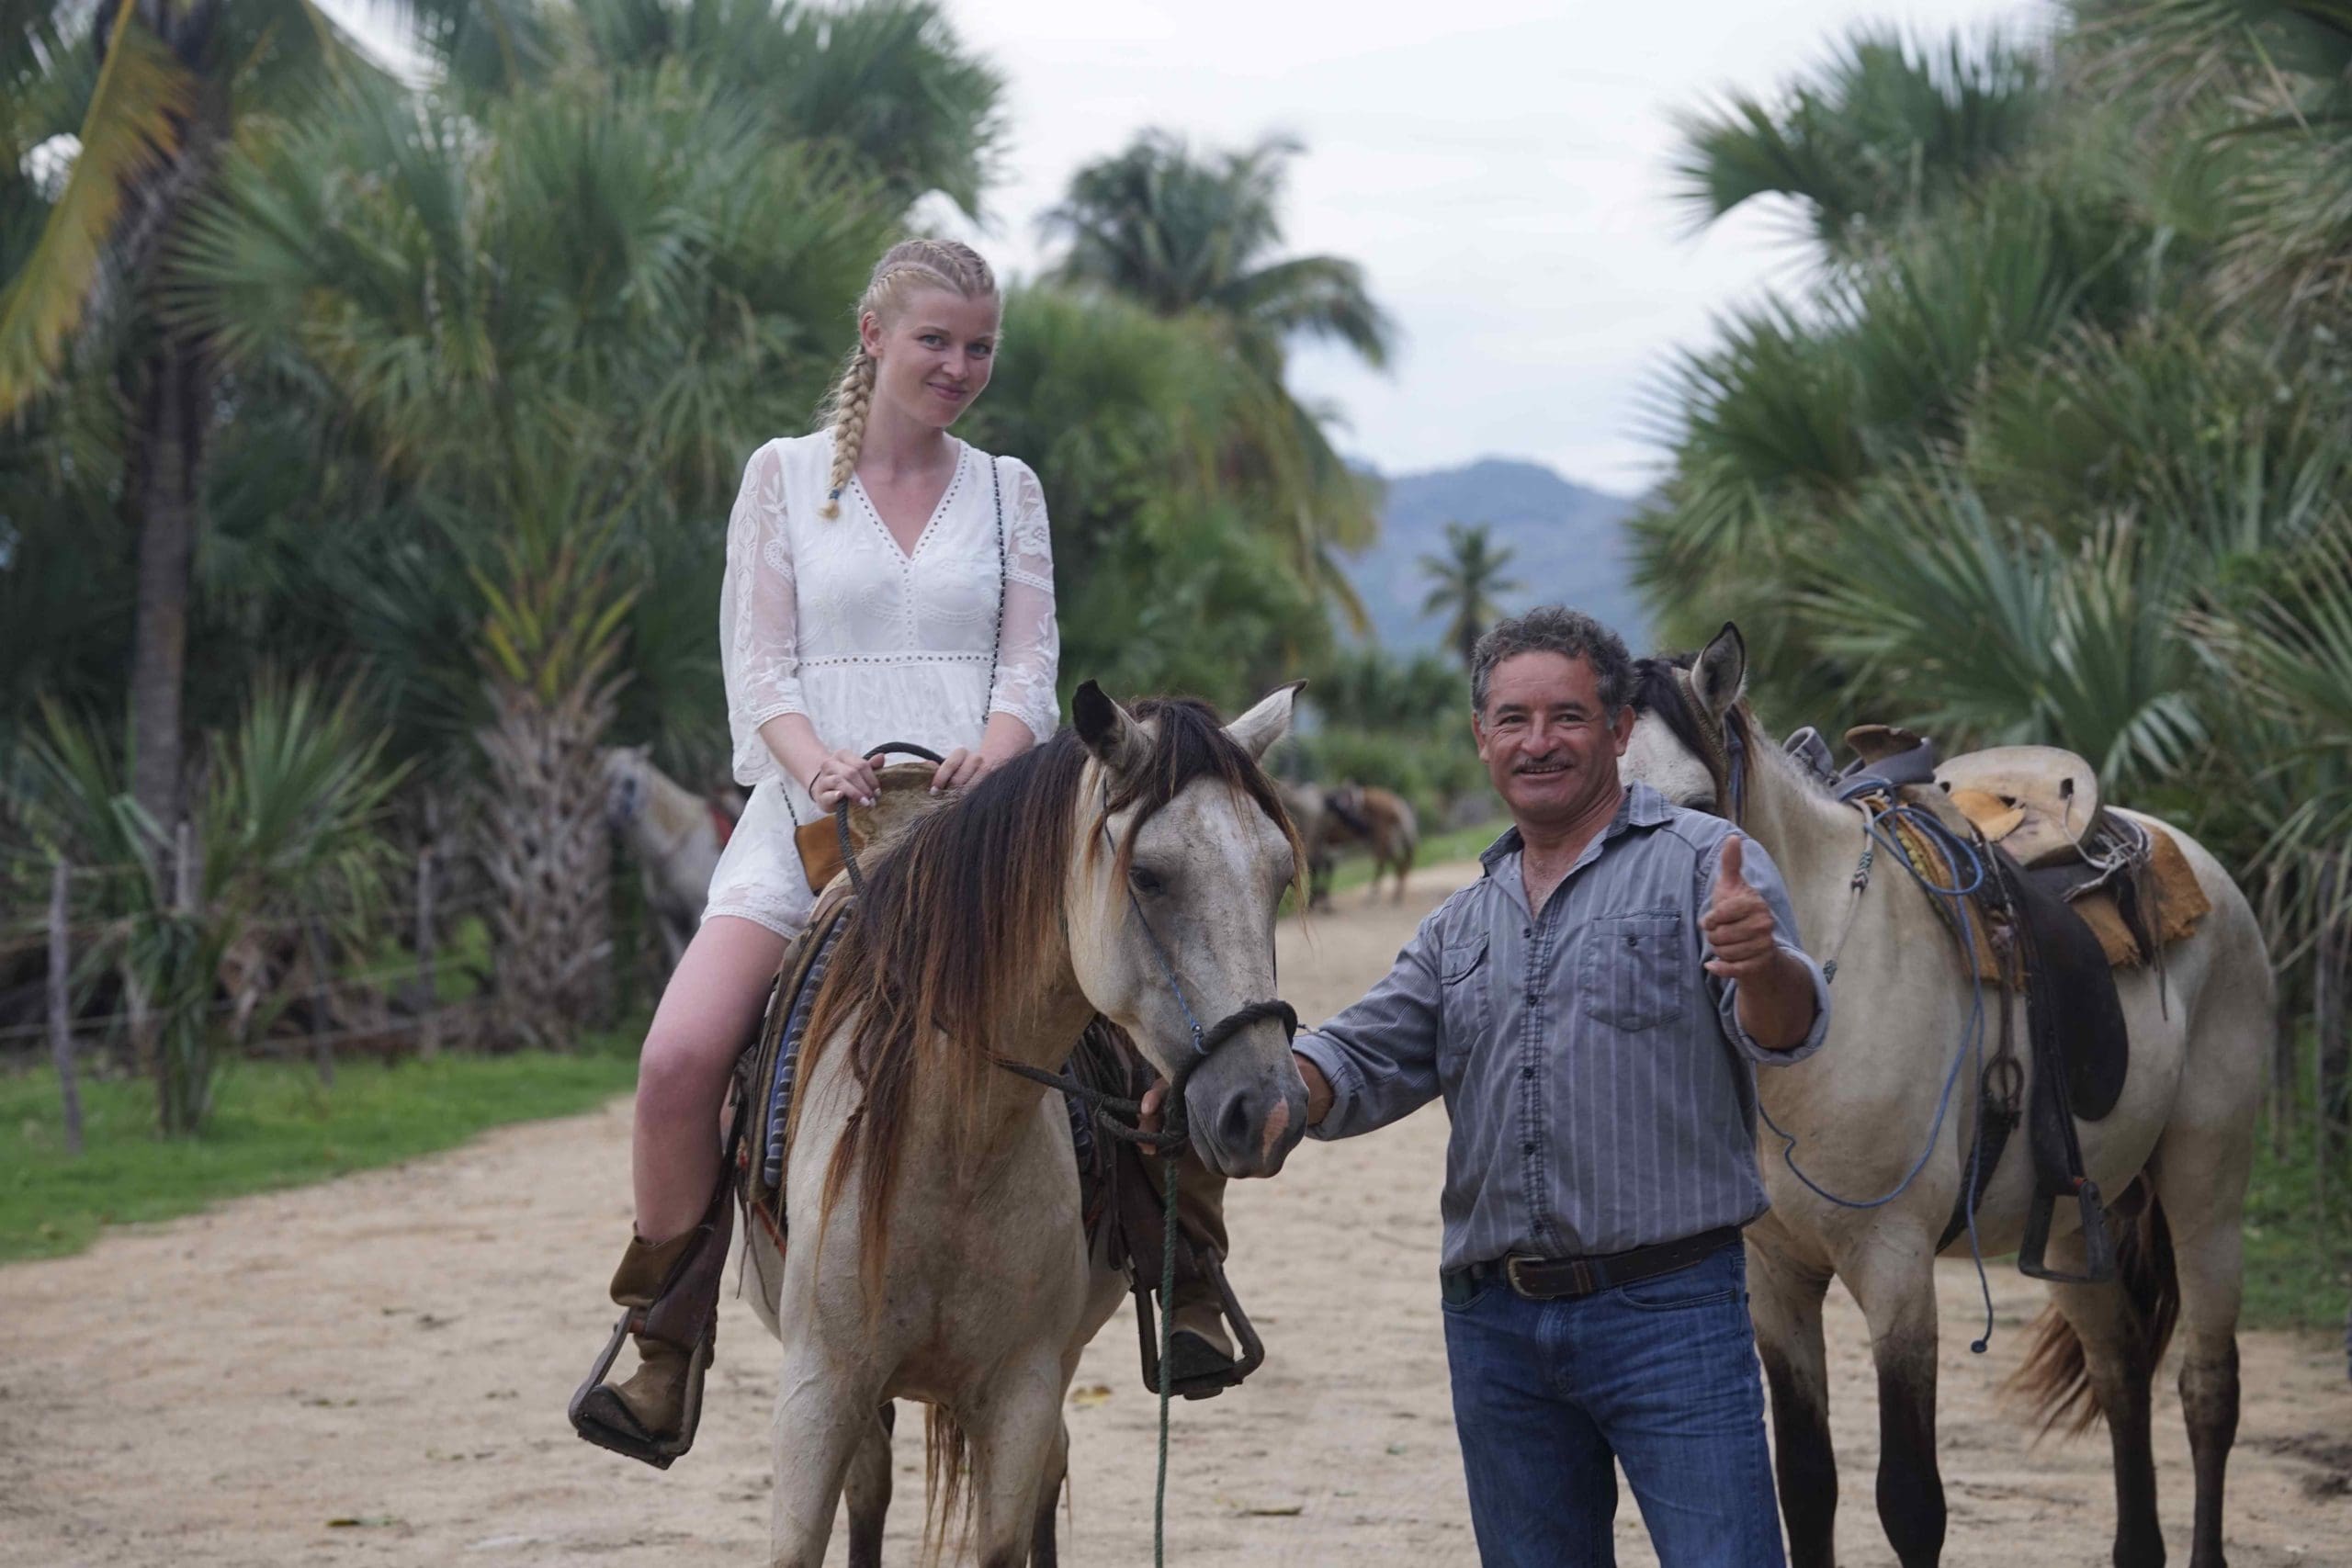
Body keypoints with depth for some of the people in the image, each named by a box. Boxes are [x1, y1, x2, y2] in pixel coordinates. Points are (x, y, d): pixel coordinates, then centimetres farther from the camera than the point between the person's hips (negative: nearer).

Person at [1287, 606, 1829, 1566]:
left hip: (1667, 1309, -6)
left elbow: (1782, 1033, -15)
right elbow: (1361, 1065, 11)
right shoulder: (1463, 926, 18)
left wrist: (1763, 961, -39)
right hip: (1495, 1325, 6)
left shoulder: (1705, 867, -1)